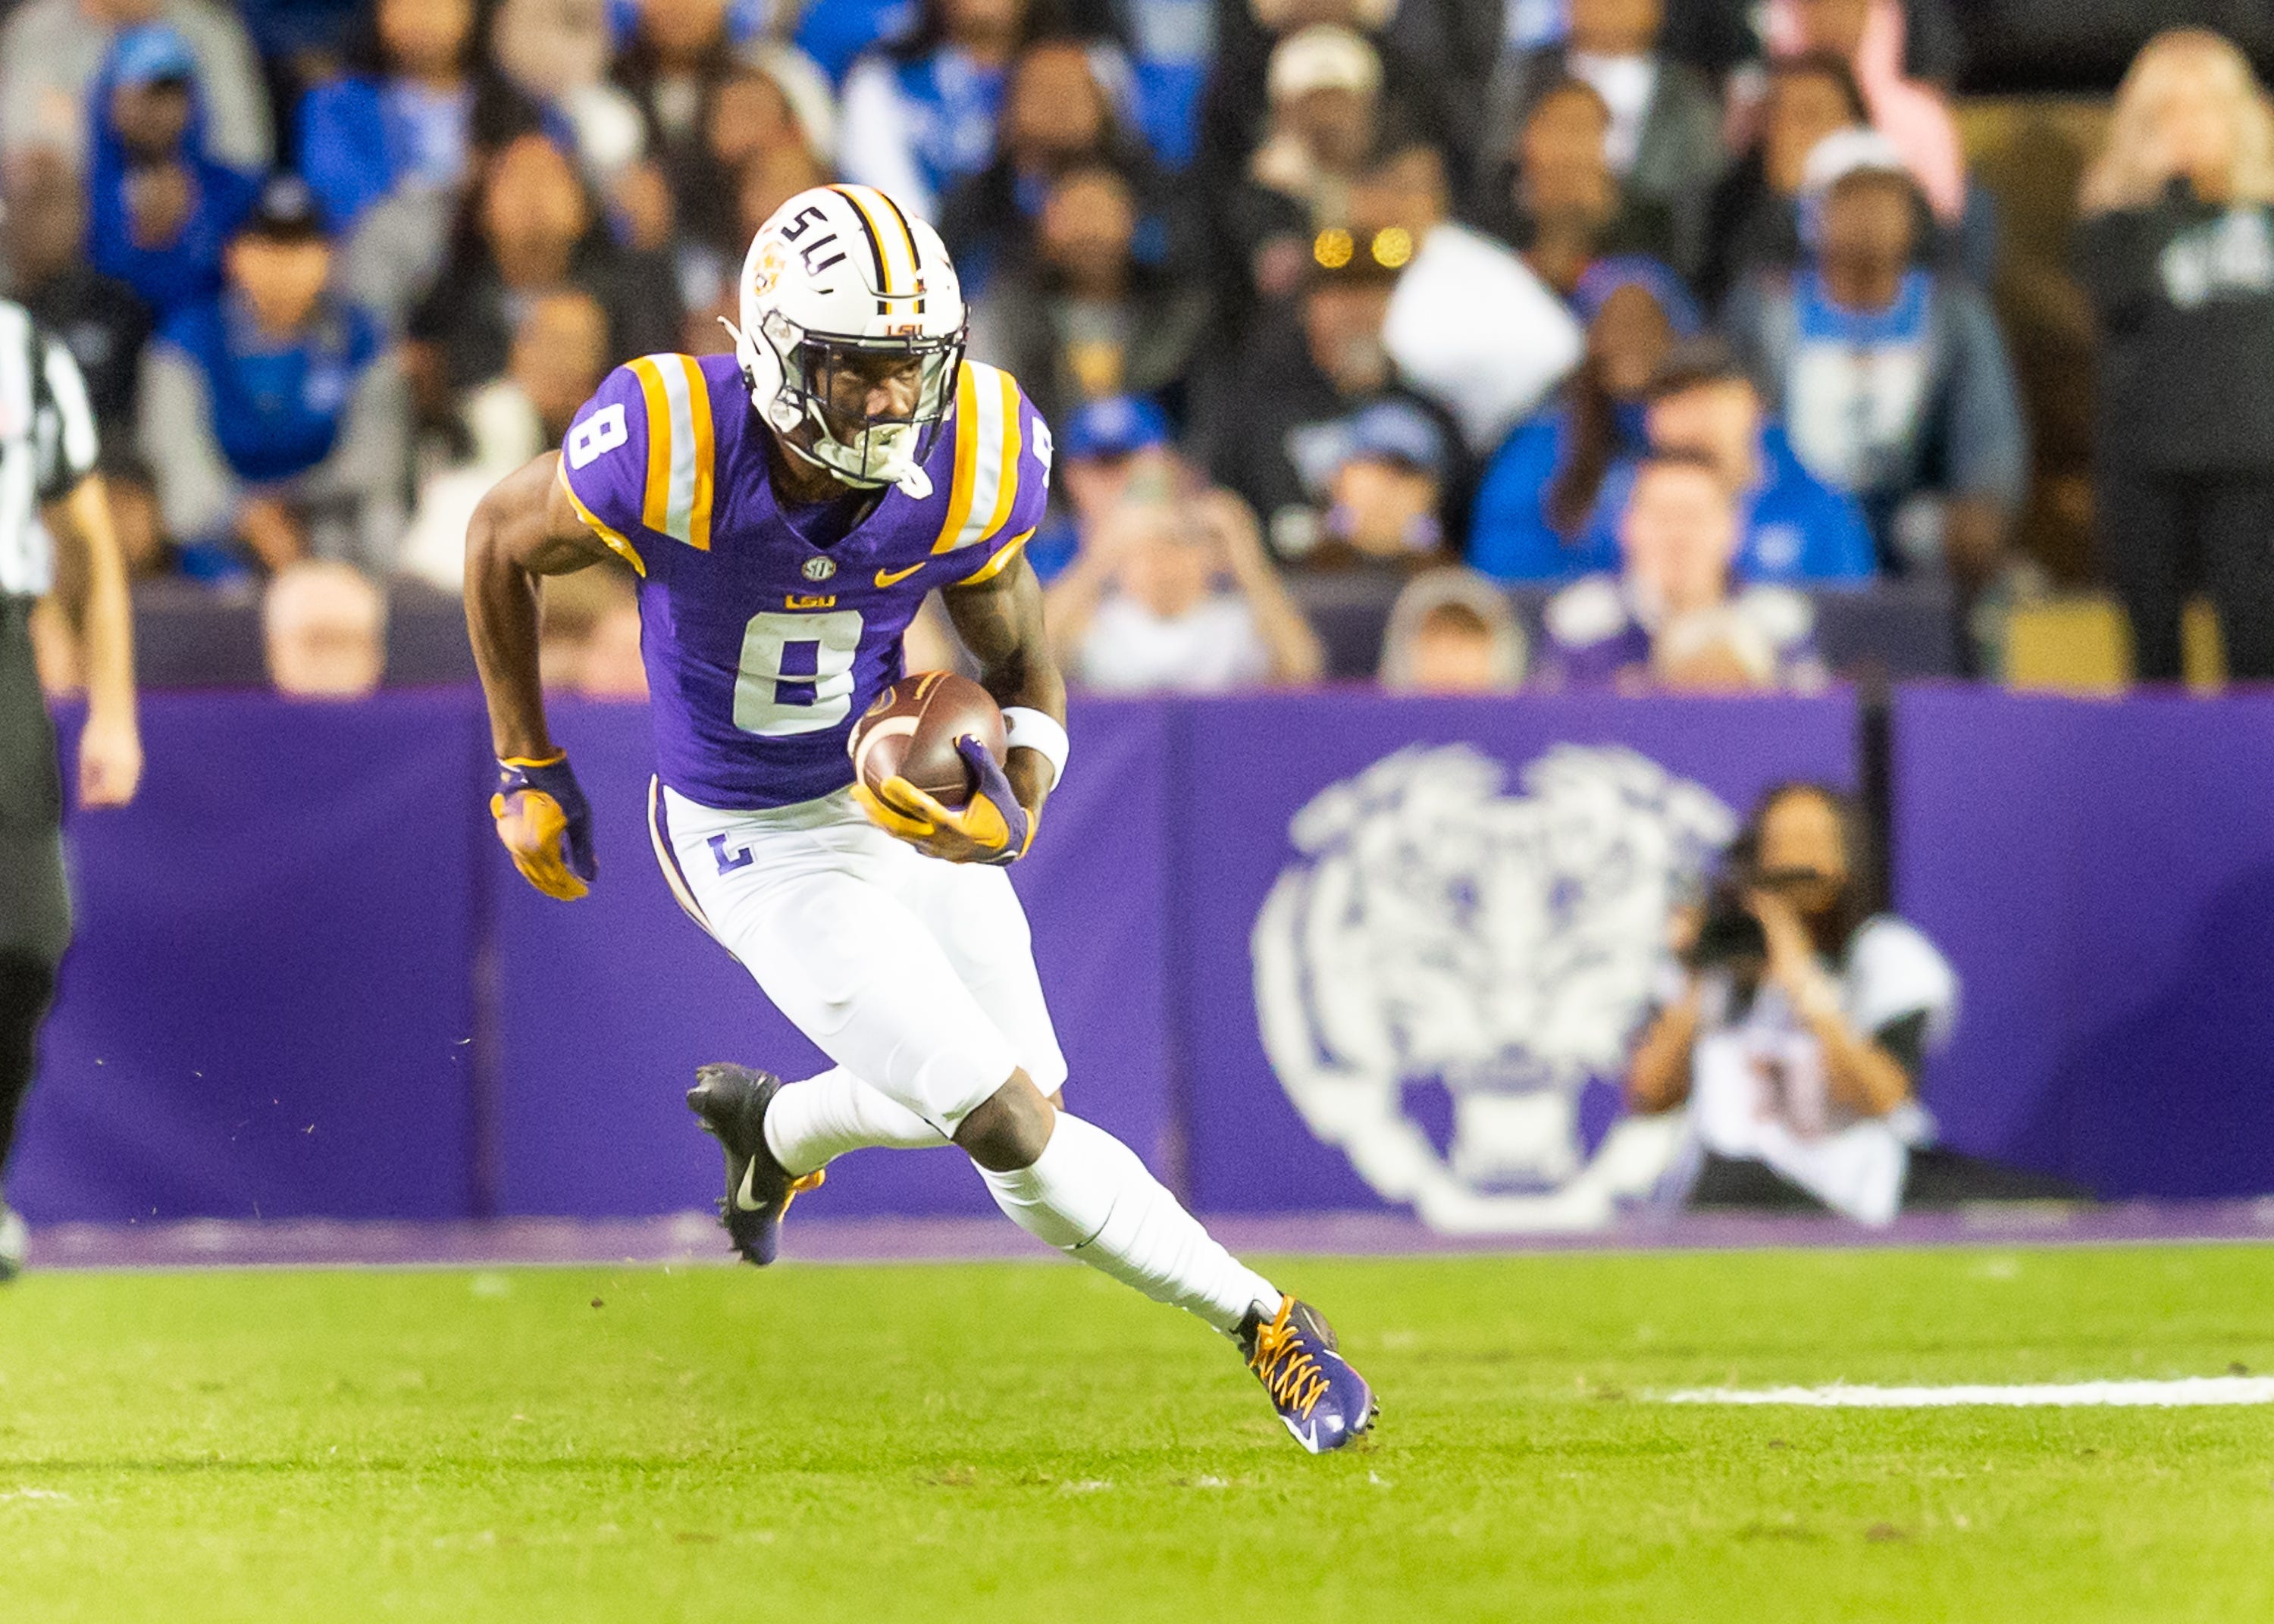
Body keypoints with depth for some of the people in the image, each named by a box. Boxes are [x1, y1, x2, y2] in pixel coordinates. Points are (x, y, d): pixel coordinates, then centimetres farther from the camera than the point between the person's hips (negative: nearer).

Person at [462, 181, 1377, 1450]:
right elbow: (502, 545, -8)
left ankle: (775, 1128, 46)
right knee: (1010, 1125, -11)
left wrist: (1020, 793, -22)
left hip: (906, 806, 5)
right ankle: (1261, 1321, 8)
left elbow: (1023, 663, -1)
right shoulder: (675, 452, -29)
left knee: (1023, 1084, 16)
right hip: (761, 846, -5)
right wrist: (529, 770, -1)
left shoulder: (969, 467, -19)